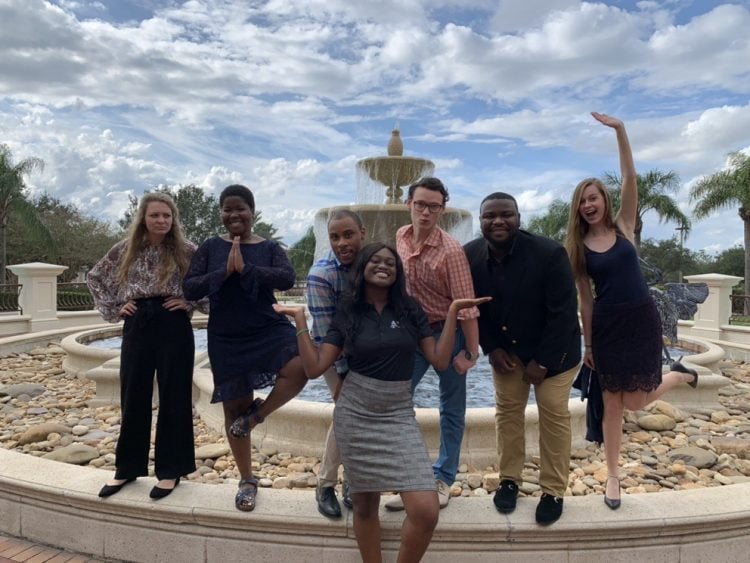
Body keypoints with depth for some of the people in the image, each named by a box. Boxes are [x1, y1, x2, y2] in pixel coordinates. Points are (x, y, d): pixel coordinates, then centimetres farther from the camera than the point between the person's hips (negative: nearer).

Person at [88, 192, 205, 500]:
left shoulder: (186, 250, -2)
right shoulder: (125, 250, 5)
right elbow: (95, 277, 17)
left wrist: (190, 303, -6)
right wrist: (113, 309, 7)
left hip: (174, 328, -3)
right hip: (137, 327, 3)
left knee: (174, 398, 4)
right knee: (133, 398, 11)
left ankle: (170, 470, 17)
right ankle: (128, 467, 27)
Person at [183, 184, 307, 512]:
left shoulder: (270, 248, 2)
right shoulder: (209, 248, 5)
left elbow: (287, 279, -16)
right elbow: (190, 289, -3)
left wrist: (246, 268, -22)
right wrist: (224, 272, -16)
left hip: (268, 330, -1)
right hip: (226, 339, 2)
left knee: (299, 368, -30)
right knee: (234, 407, 9)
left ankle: (256, 415, -1)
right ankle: (247, 481, 30)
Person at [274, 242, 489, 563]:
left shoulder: (409, 310, 4)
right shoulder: (347, 312, 2)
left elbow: (440, 360, -1)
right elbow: (314, 368, -3)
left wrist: (452, 313, -6)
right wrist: (300, 320, -8)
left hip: (399, 415, 1)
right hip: (355, 414, 0)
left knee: (426, 511, -10)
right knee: (365, 504, 9)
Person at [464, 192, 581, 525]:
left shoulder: (549, 253, -28)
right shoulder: (470, 255, -16)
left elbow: (563, 312, -23)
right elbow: (474, 307, -3)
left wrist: (543, 361, -20)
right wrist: (491, 349, -10)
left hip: (553, 350, -3)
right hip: (505, 348, 3)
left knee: (554, 416, 3)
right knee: (507, 410, 9)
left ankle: (553, 491, 19)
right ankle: (509, 479, 27)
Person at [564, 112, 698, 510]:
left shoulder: (623, 226, 1)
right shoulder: (578, 248, 1)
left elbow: (630, 179, -13)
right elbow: (585, 300, 3)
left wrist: (619, 130, -19)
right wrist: (587, 345, 4)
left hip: (642, 320, -1)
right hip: (606, 326, 1)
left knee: (634, 402, 0)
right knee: (612, 404, 5)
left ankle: (679, 374, 33)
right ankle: (613, 476, 22)